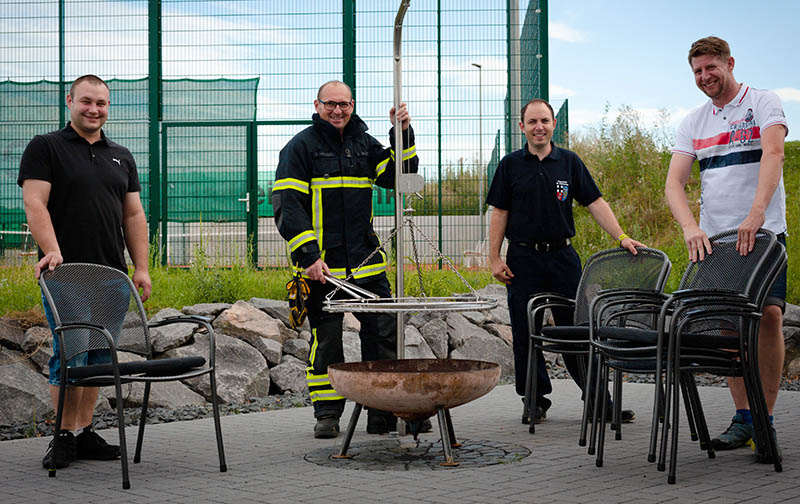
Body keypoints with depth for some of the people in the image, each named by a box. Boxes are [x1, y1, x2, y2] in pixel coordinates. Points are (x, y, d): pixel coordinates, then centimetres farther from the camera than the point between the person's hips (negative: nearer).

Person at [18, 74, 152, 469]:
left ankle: (85, 432, 14)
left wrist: (142, 268, 9)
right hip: (66, 274, -5)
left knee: (99, 358, 6)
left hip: (110, 275, 5)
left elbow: (134, 215, 17)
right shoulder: (45, 148, 2)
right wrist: (53, 252, -21)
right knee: (69, 356, -6)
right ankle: (65, 436, 2)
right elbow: (35, 204, -8)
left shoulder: (121, 157, 18)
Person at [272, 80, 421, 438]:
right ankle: (327, 415, 15)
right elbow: (287, 207, -9)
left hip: (366, 264, 4)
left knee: (384, 333, 1)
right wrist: (309, 255, -18)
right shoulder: (301, 147, -2)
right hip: (321, 266, -4)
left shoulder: (364, 144, 14)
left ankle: (383, 414, 10)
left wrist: (404, 134, -3)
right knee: (325, 340, 3)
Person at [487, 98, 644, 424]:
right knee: (525, 333, 2)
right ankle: (536, 400, 13)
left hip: (563, 256, 0)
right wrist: (495, 258, -1)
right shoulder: (511, 165, 5)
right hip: (523, 259, 0)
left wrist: (622, 237, -7)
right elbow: (499, 212, 5)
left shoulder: (569, 162, 7)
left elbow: (596, 203, 4)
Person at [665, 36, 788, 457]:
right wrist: (690, 228, -17)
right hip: (713, 236, 4)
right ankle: (743, 416, 8)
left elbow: (773, 155, -17)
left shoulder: (763, 103, 0)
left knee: (768, 314, -15)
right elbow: (674, 183, 3)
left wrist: (756, 214, -32)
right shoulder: (694, 122, 13)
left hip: (763, 232, -4)